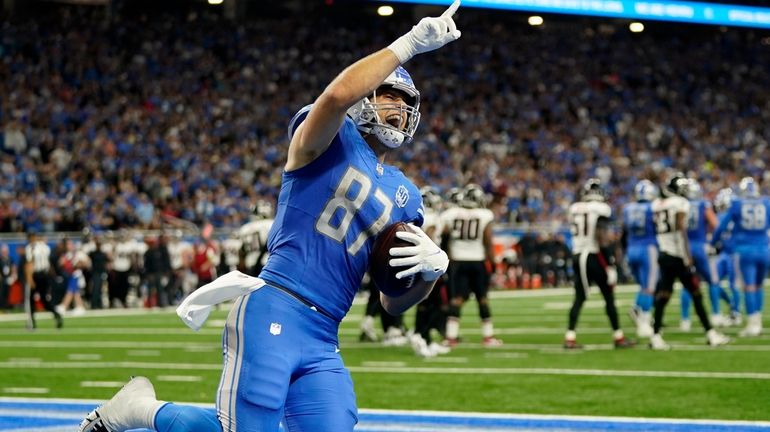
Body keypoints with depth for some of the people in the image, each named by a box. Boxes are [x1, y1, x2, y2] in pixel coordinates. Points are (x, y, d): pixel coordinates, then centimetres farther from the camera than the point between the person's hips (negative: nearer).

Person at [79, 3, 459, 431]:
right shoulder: (332, 141, 3)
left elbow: (394, 302, 22)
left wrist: (433, 268, 1)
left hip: (322, 343, 7)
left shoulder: (405, 198, 21)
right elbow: (338, 94, -24)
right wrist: (409, 44, -17)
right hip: (274, 314, -7)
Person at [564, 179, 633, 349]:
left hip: (578, 256, 5)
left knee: (579, 298, 8)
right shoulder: (601, 209, -10)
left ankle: (570, 337, -1)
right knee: (609, 297, 5)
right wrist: (610, 265, -14)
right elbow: (602, 239, -16)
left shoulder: (574, 209, 8)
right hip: (595, 256, -5)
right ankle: (618, 337, 10)